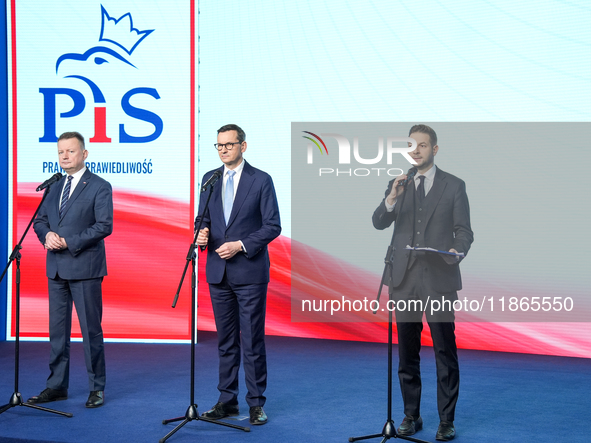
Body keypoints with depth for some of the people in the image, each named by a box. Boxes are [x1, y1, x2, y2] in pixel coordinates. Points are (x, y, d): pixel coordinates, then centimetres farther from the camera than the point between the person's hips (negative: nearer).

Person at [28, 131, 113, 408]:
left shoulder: (99, 187, -5)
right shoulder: (54, 187, 15)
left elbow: (104, 226, -13)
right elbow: (40, 219, 17)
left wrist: (69, 242, -18)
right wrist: (47, 235, -6)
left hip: (84, 268, -6)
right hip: (56, 269, 6)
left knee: (91, 330, 0)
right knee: (57, 329, 11)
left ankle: (96, 388, 10)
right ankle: (57, 386, 20)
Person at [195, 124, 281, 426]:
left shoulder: (261, 180, -3)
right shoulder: (210, 179, 11)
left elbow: (272, 226, -6)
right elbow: (203, 217, 16)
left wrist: (241, 245, -16)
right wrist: (202, 233, -7)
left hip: (250, 272, -4)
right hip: (218, 272, 5)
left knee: (252, 341, -1)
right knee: (225, 341, 11)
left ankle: (256, 403, 8)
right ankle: (227, 400, 19)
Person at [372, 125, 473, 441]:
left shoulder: (454, 186, 4)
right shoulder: (397, 184, 11)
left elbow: (464, 231, 2)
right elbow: (379, 223, -1)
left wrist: (456, 251, -19)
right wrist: (392, 198, -19)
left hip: (439, 281, -3)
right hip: (405, 281, 3)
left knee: (445, 353, -2)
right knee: (407, 354, 10)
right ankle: (411, 416, 22)